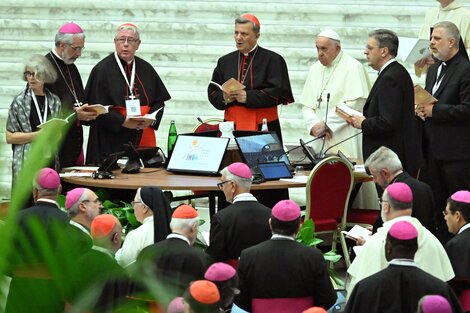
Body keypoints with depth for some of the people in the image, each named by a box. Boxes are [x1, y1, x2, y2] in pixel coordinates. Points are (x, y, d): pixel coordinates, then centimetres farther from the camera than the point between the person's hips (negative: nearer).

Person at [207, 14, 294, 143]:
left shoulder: (273, 60, 1)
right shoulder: (225, 61, 16)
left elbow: (279, 93, -9)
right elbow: (212, 92, 16)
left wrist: (248, 97, -16)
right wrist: (223, 98, -7)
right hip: (232, 126, 3)